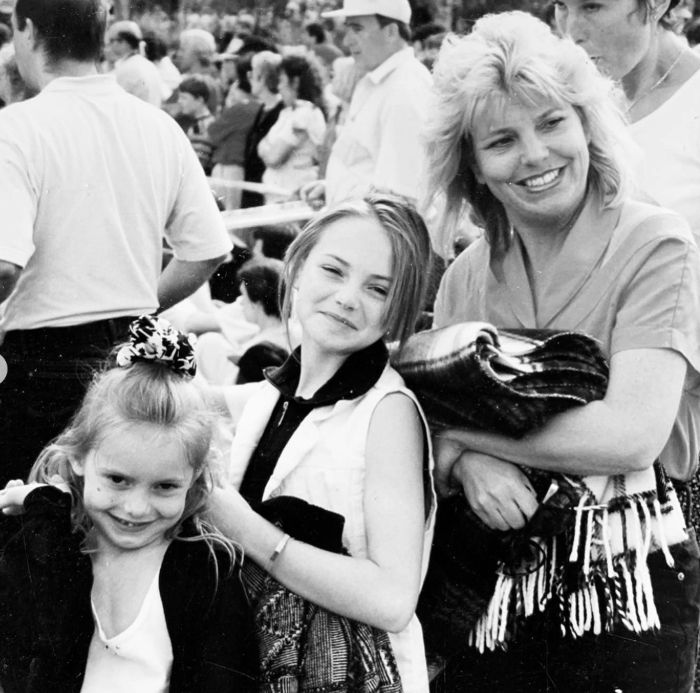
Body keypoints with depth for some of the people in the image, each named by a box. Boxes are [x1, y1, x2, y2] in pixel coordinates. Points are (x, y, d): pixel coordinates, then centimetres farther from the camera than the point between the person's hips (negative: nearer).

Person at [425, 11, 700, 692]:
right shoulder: (466, 276, 4)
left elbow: (630, 435, -22)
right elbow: (435, 444, 4)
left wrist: (457, 420, -15)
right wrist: (466, 461, -20)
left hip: (629, 581, -4)